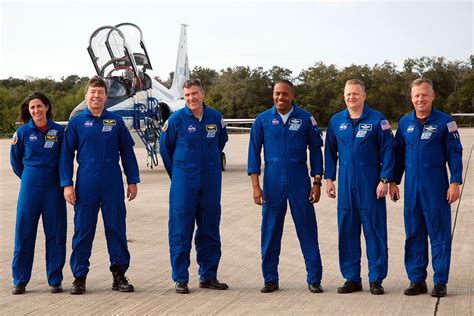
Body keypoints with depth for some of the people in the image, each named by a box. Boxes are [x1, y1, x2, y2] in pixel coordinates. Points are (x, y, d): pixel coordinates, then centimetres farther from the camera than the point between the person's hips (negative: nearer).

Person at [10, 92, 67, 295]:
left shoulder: (58, 131, 2)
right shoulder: (23, 132, 2)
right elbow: (15, 159, 14)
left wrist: (64, 181, 8)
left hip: (54, 186, 0)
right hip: (30, 185, 0)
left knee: (55, 232, 2)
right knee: (24, 232, 1)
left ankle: (55, 280, 12)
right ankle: (20, 280, 11)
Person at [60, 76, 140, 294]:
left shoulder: (116, 121, 6)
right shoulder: (76, 122, 3)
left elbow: (127, 151, 9)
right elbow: (66, 154, 4)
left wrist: (132, 181, 6)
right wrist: (67, 184, -3)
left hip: (113, 184, 1)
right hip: (86, 184, -1)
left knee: (116, 229, 5)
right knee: (83, 230, 5)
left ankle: (119, 274, 14)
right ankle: (79, 276, 14)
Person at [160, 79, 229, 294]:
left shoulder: (215, 118, 2)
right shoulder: (176, 119, -6)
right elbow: (165, 148, 6)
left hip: (211, 183, 3)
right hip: (184, 183, -3)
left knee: (210, 230, 10)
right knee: (181, 231, -1)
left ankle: (208, 276, 20)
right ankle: (180, 279, 7)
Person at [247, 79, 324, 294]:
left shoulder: (305, 119, 2)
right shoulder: (263, 120, 3)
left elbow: (315, 151, 6)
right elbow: (254, 153, 4)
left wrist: (317, 183, 1)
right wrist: (256, 186, -2)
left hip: (299, 181, -1)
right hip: (272, 181, 1)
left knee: (307, 230, 1)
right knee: (270, 231, 5)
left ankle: (314, 279, 9)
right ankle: (270, 279, 16)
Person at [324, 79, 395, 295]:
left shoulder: (377, 120, -3)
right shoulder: (336, 121, 9)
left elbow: (388, 150, -3)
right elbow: (330, 151, 14)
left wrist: (385, 180, -9)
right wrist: (329, 179, 8)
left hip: (370, 183, -4)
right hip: (346, 183, 4)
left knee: (374, 229, 0)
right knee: (347, 231, 6)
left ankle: (376, 279, 9)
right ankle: (351, 278, 16)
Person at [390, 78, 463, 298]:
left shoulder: (444, 121, -2)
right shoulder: (404, 123, 9)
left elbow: (455, 153, -2)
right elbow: (399, 154, 15)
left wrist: (455, 182, -9)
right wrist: (394, 181, 11)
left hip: (436, 186, -4)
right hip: (412, 186, 4)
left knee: (439, 234, 0)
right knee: (414, 234, 8)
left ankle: (440, 281, 9)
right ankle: (417, 280, 17)